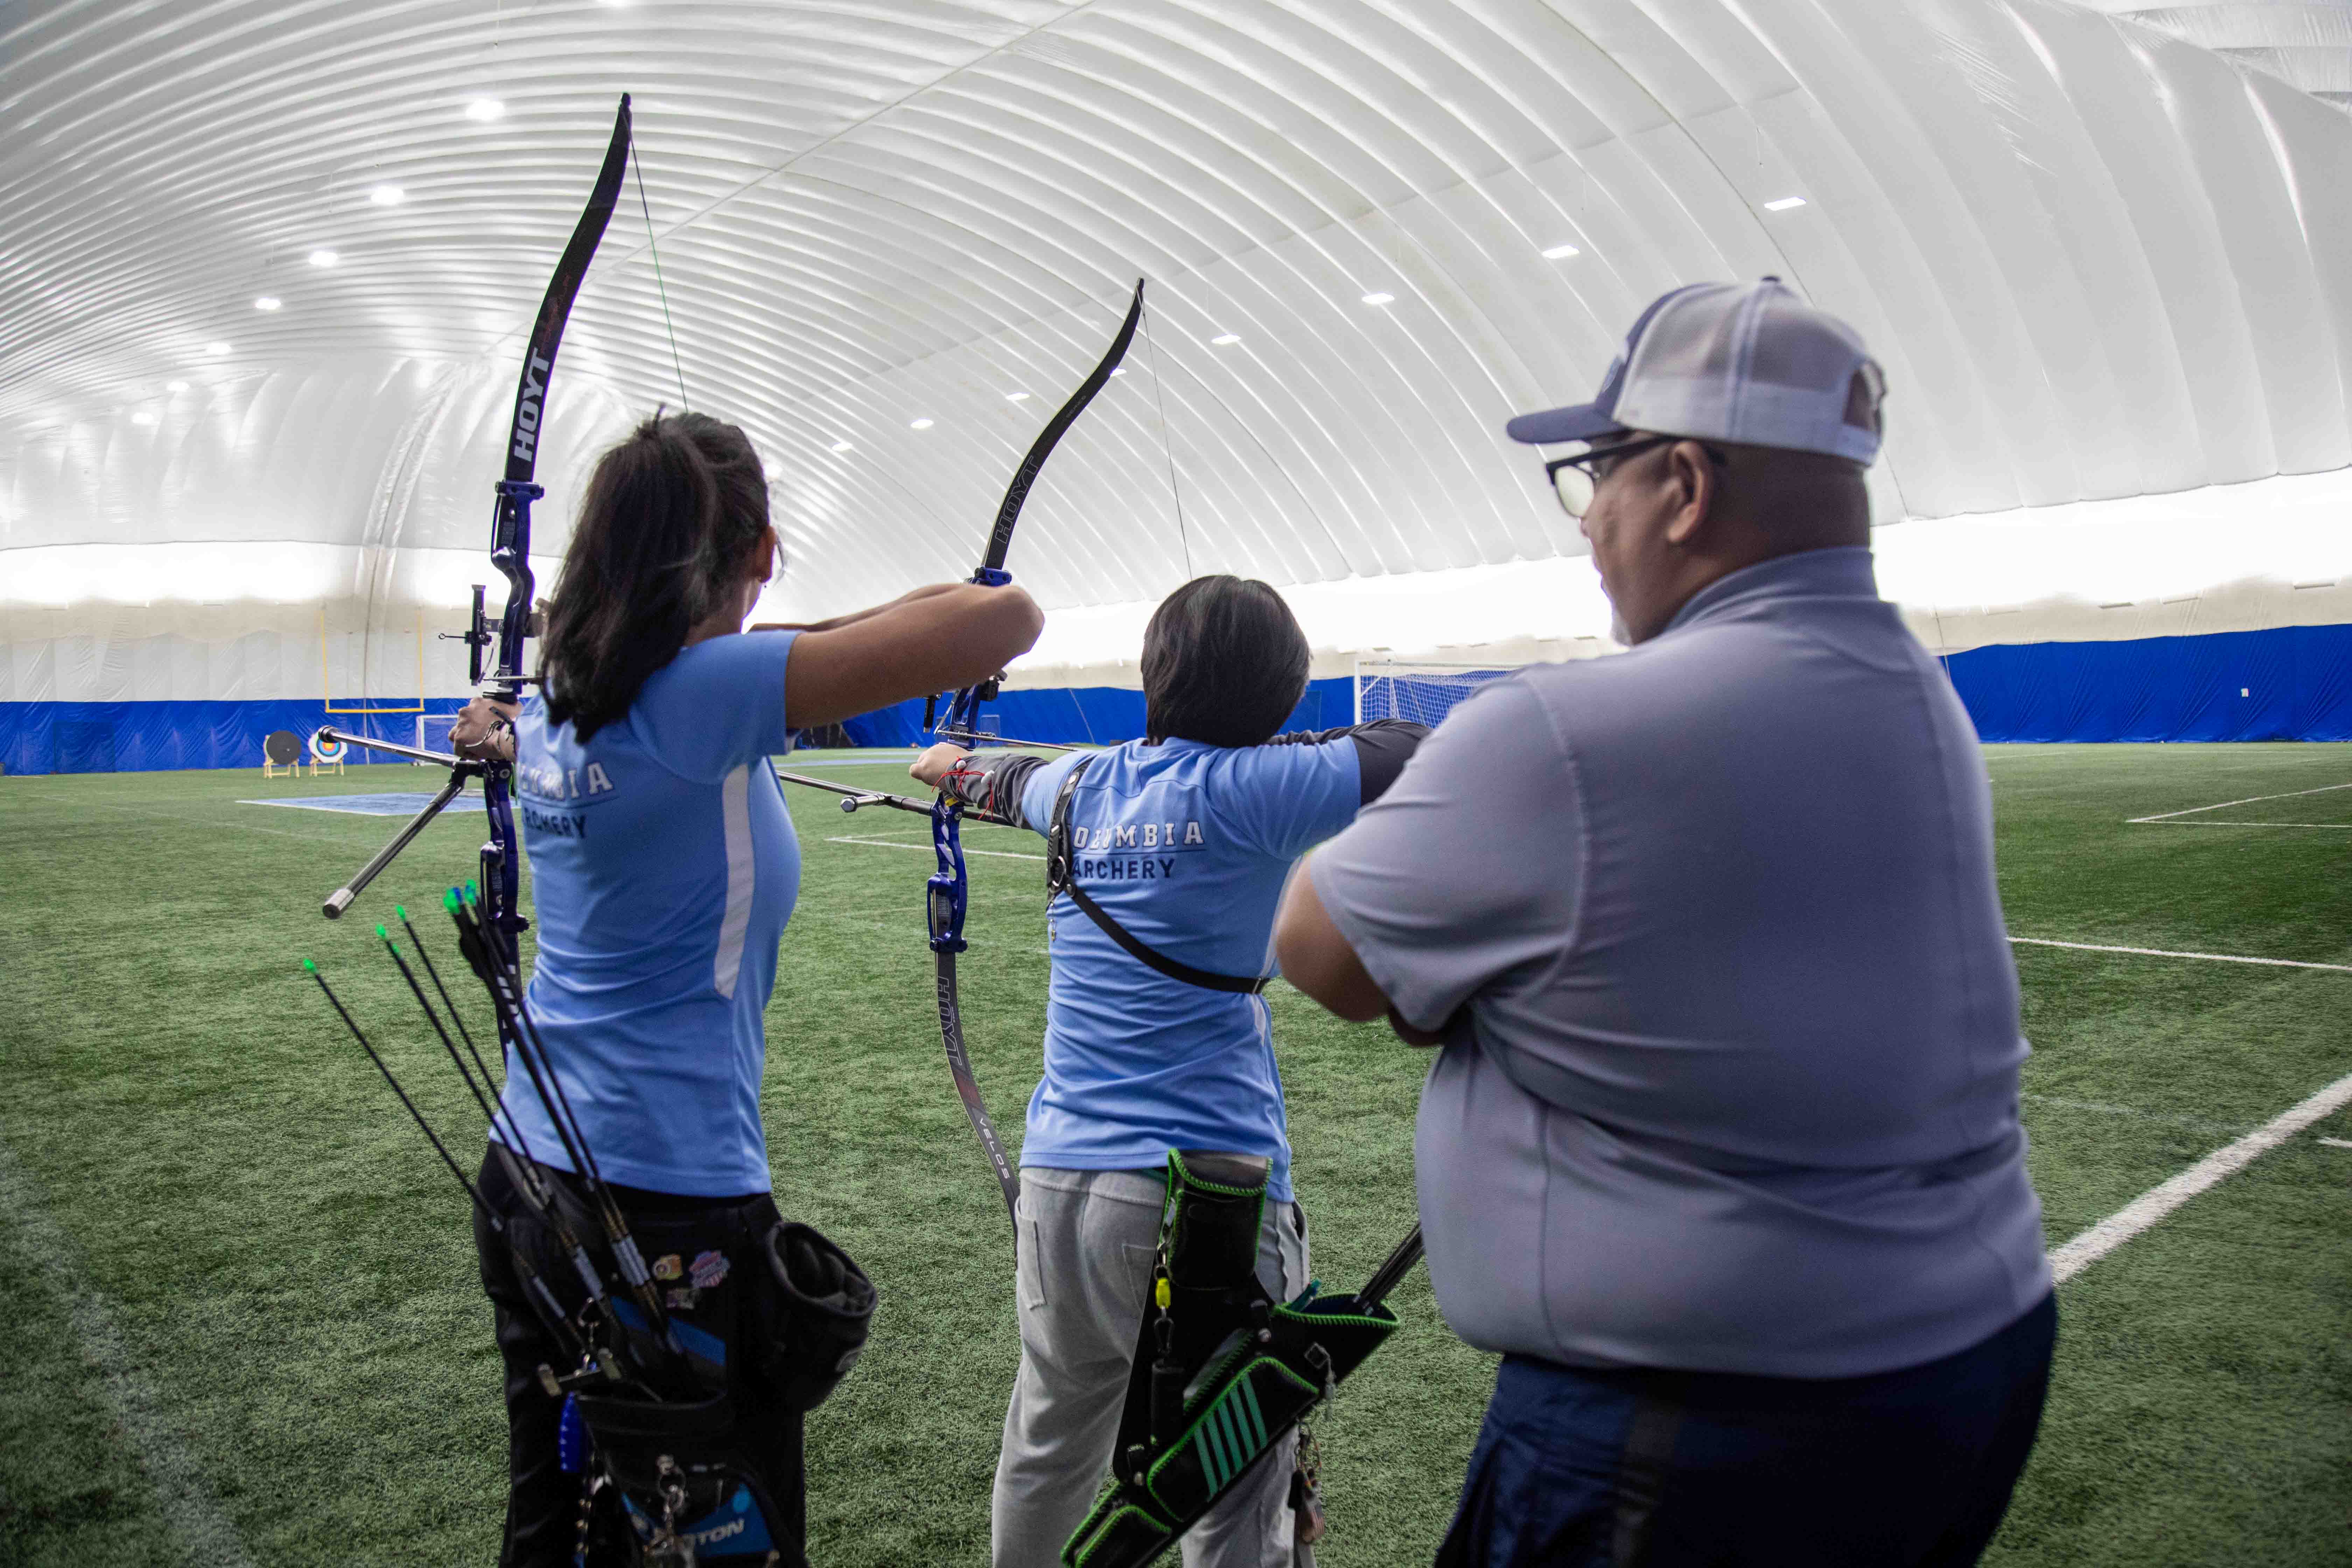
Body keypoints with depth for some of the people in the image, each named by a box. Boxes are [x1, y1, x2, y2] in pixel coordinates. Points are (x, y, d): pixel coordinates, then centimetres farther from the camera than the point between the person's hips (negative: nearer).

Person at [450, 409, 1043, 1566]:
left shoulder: (560, 702, 3)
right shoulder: (711, 687, -21)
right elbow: (1003, 622, -26)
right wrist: (867, 622, -7)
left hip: (531, 1181, 8)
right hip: (672, 1212, -8)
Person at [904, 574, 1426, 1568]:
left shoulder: (1086, 788, 7)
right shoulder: (1243, 790, -11)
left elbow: (1013, 778, 30)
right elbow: (1406, 749, -4)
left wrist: (952, 765, 53)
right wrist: (1283, 745, 14)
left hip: (1055, 1188, 7)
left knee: (1046, 1456, 26)